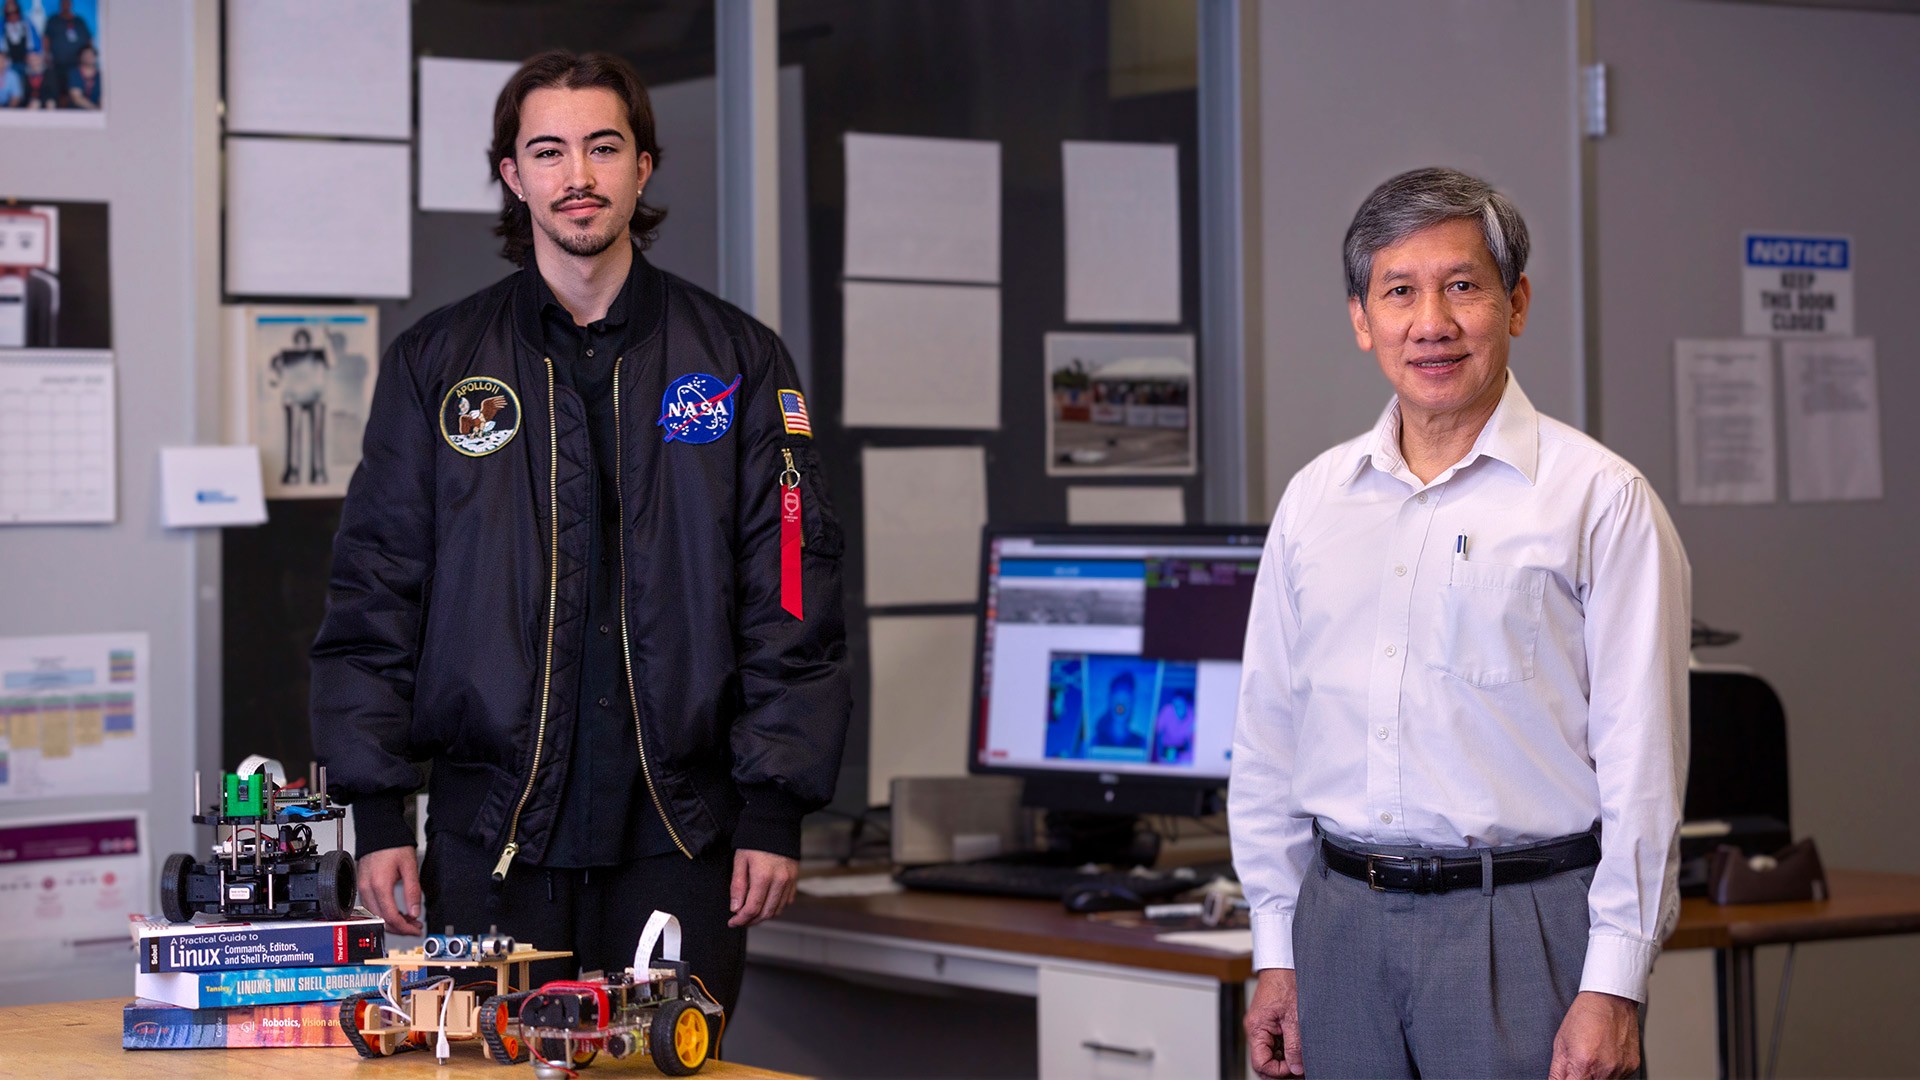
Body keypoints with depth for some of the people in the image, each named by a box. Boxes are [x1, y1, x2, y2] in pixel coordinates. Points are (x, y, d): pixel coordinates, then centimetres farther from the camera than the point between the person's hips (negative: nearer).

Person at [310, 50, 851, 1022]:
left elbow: (791, 597, 3)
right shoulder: (435, 365, 7)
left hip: (679, 833, 0)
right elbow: (375, 598, 5)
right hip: (492, 833, 0)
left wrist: (777, 809, -4)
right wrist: (378, 814, -2)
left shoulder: (737, 361, 6)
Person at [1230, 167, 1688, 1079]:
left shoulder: (1600, 499, -3)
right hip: (1343, 924, 4)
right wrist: (1276, 953, 11)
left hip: (1522, 925, -4)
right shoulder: (1315, 499, 11)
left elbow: (1641, 762, -7)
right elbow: (1268, 740, 15)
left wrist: (1611, 987, -12)